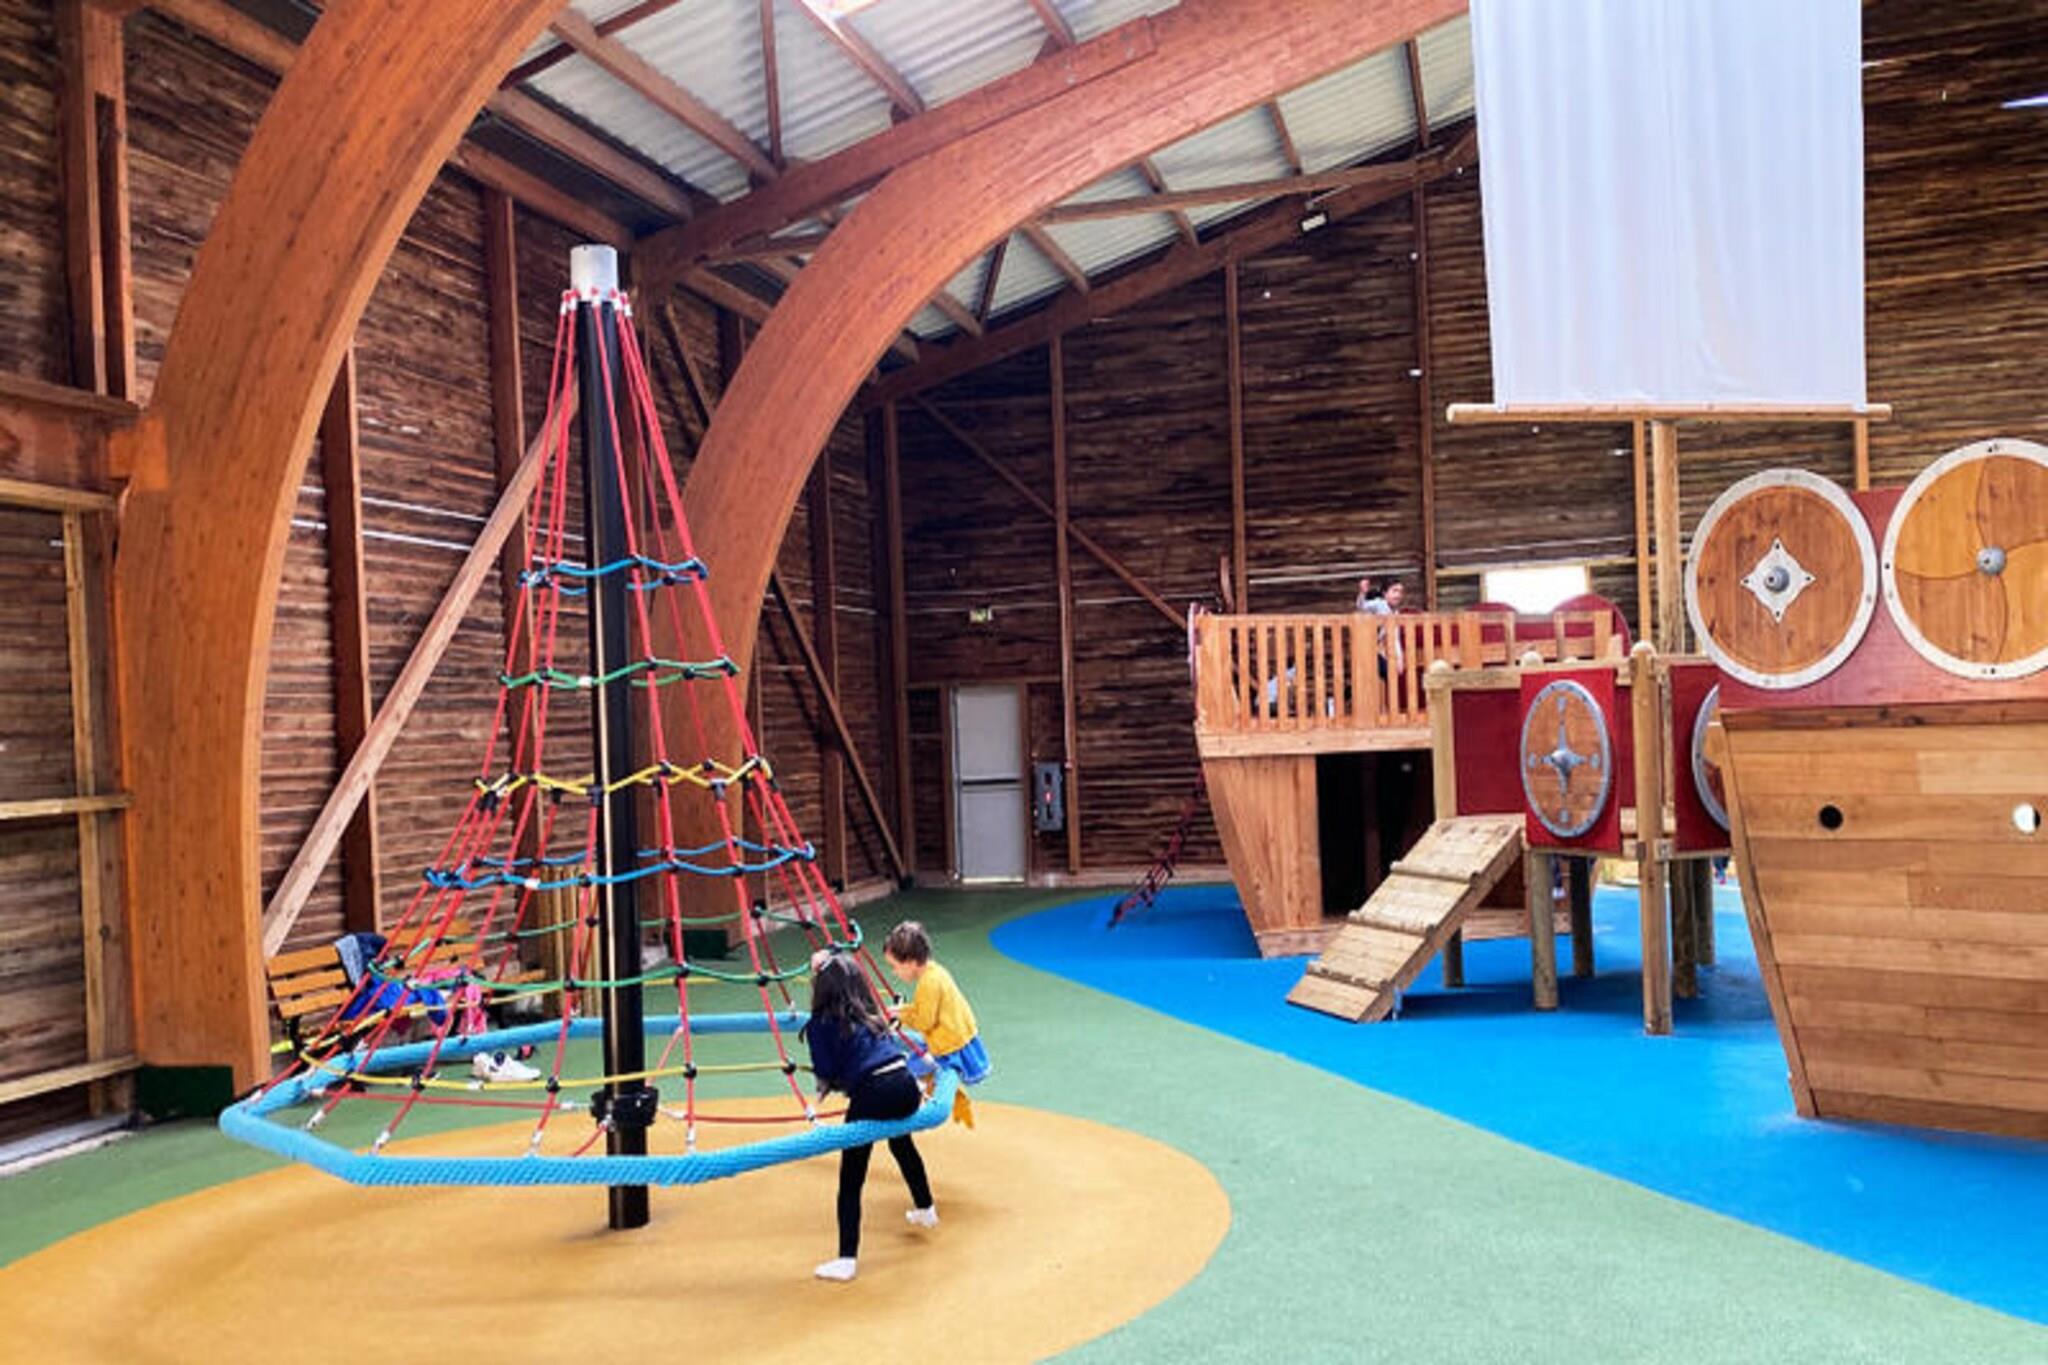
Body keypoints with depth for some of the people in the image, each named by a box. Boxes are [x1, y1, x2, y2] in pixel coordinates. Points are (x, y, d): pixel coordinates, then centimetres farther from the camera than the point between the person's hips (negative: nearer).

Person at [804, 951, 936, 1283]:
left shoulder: (820, 1025, 0)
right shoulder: (869, 1015, 18)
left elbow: (827, 1075, -1)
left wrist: (828, 1085, 19)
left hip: (872, 1096, -7)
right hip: (906, 1085, 7)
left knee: (851, 1179, 3)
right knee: (902, 1144, 36)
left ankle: (846, 1260, 0)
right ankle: (925, 1210, 55)